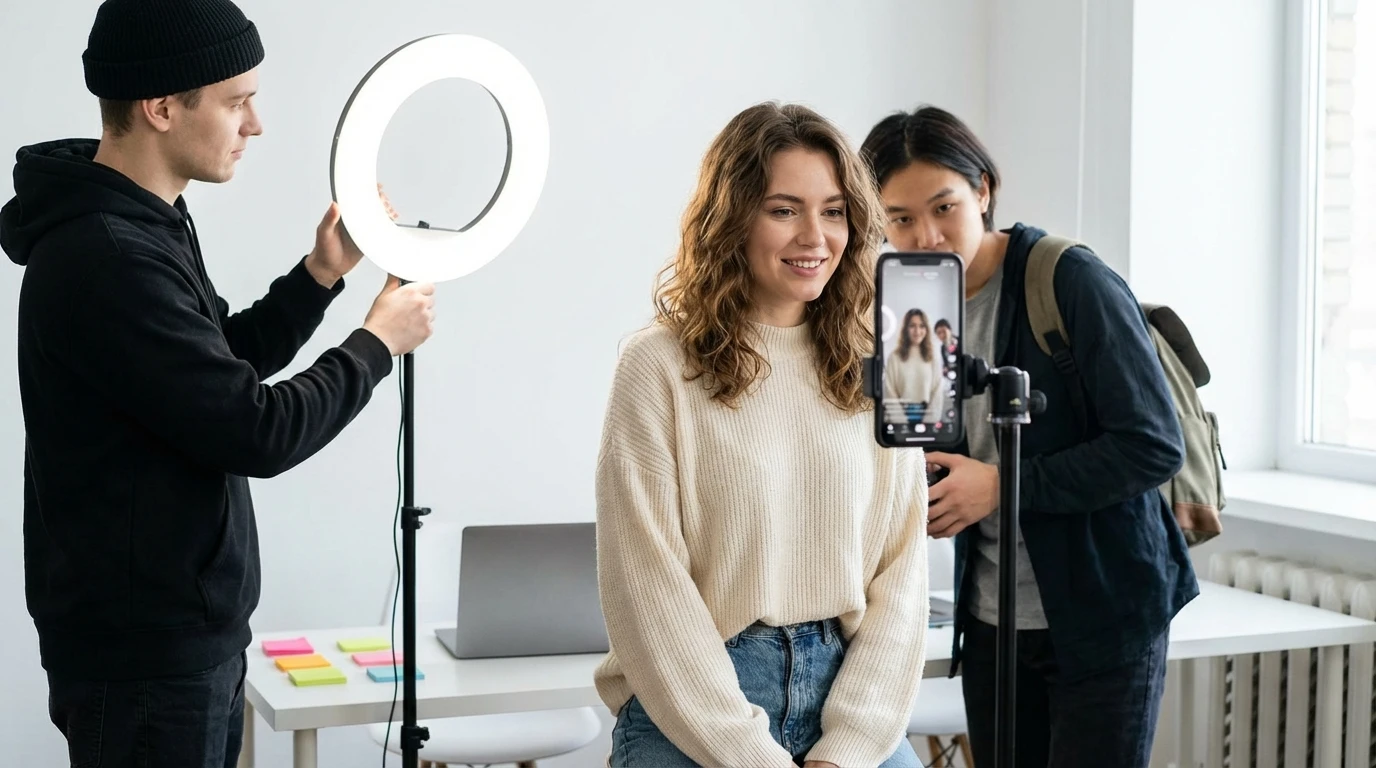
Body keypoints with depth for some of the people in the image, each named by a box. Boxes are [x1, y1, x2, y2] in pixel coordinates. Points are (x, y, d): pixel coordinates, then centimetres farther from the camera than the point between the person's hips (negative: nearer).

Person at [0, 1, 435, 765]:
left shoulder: (146, 224, 8)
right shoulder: (103, 259, -25)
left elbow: (223, 371, 19)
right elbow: (256, 433, -24)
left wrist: (321, 274, 6)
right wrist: (375, 344, -9)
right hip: (144, 654, -10)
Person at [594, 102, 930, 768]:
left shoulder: (874, 370, 6)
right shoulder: (660, 365, -5)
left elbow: (900, 572, 3)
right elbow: (647, 588, -9)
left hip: (848, 694, 3)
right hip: (691, 714, -3)